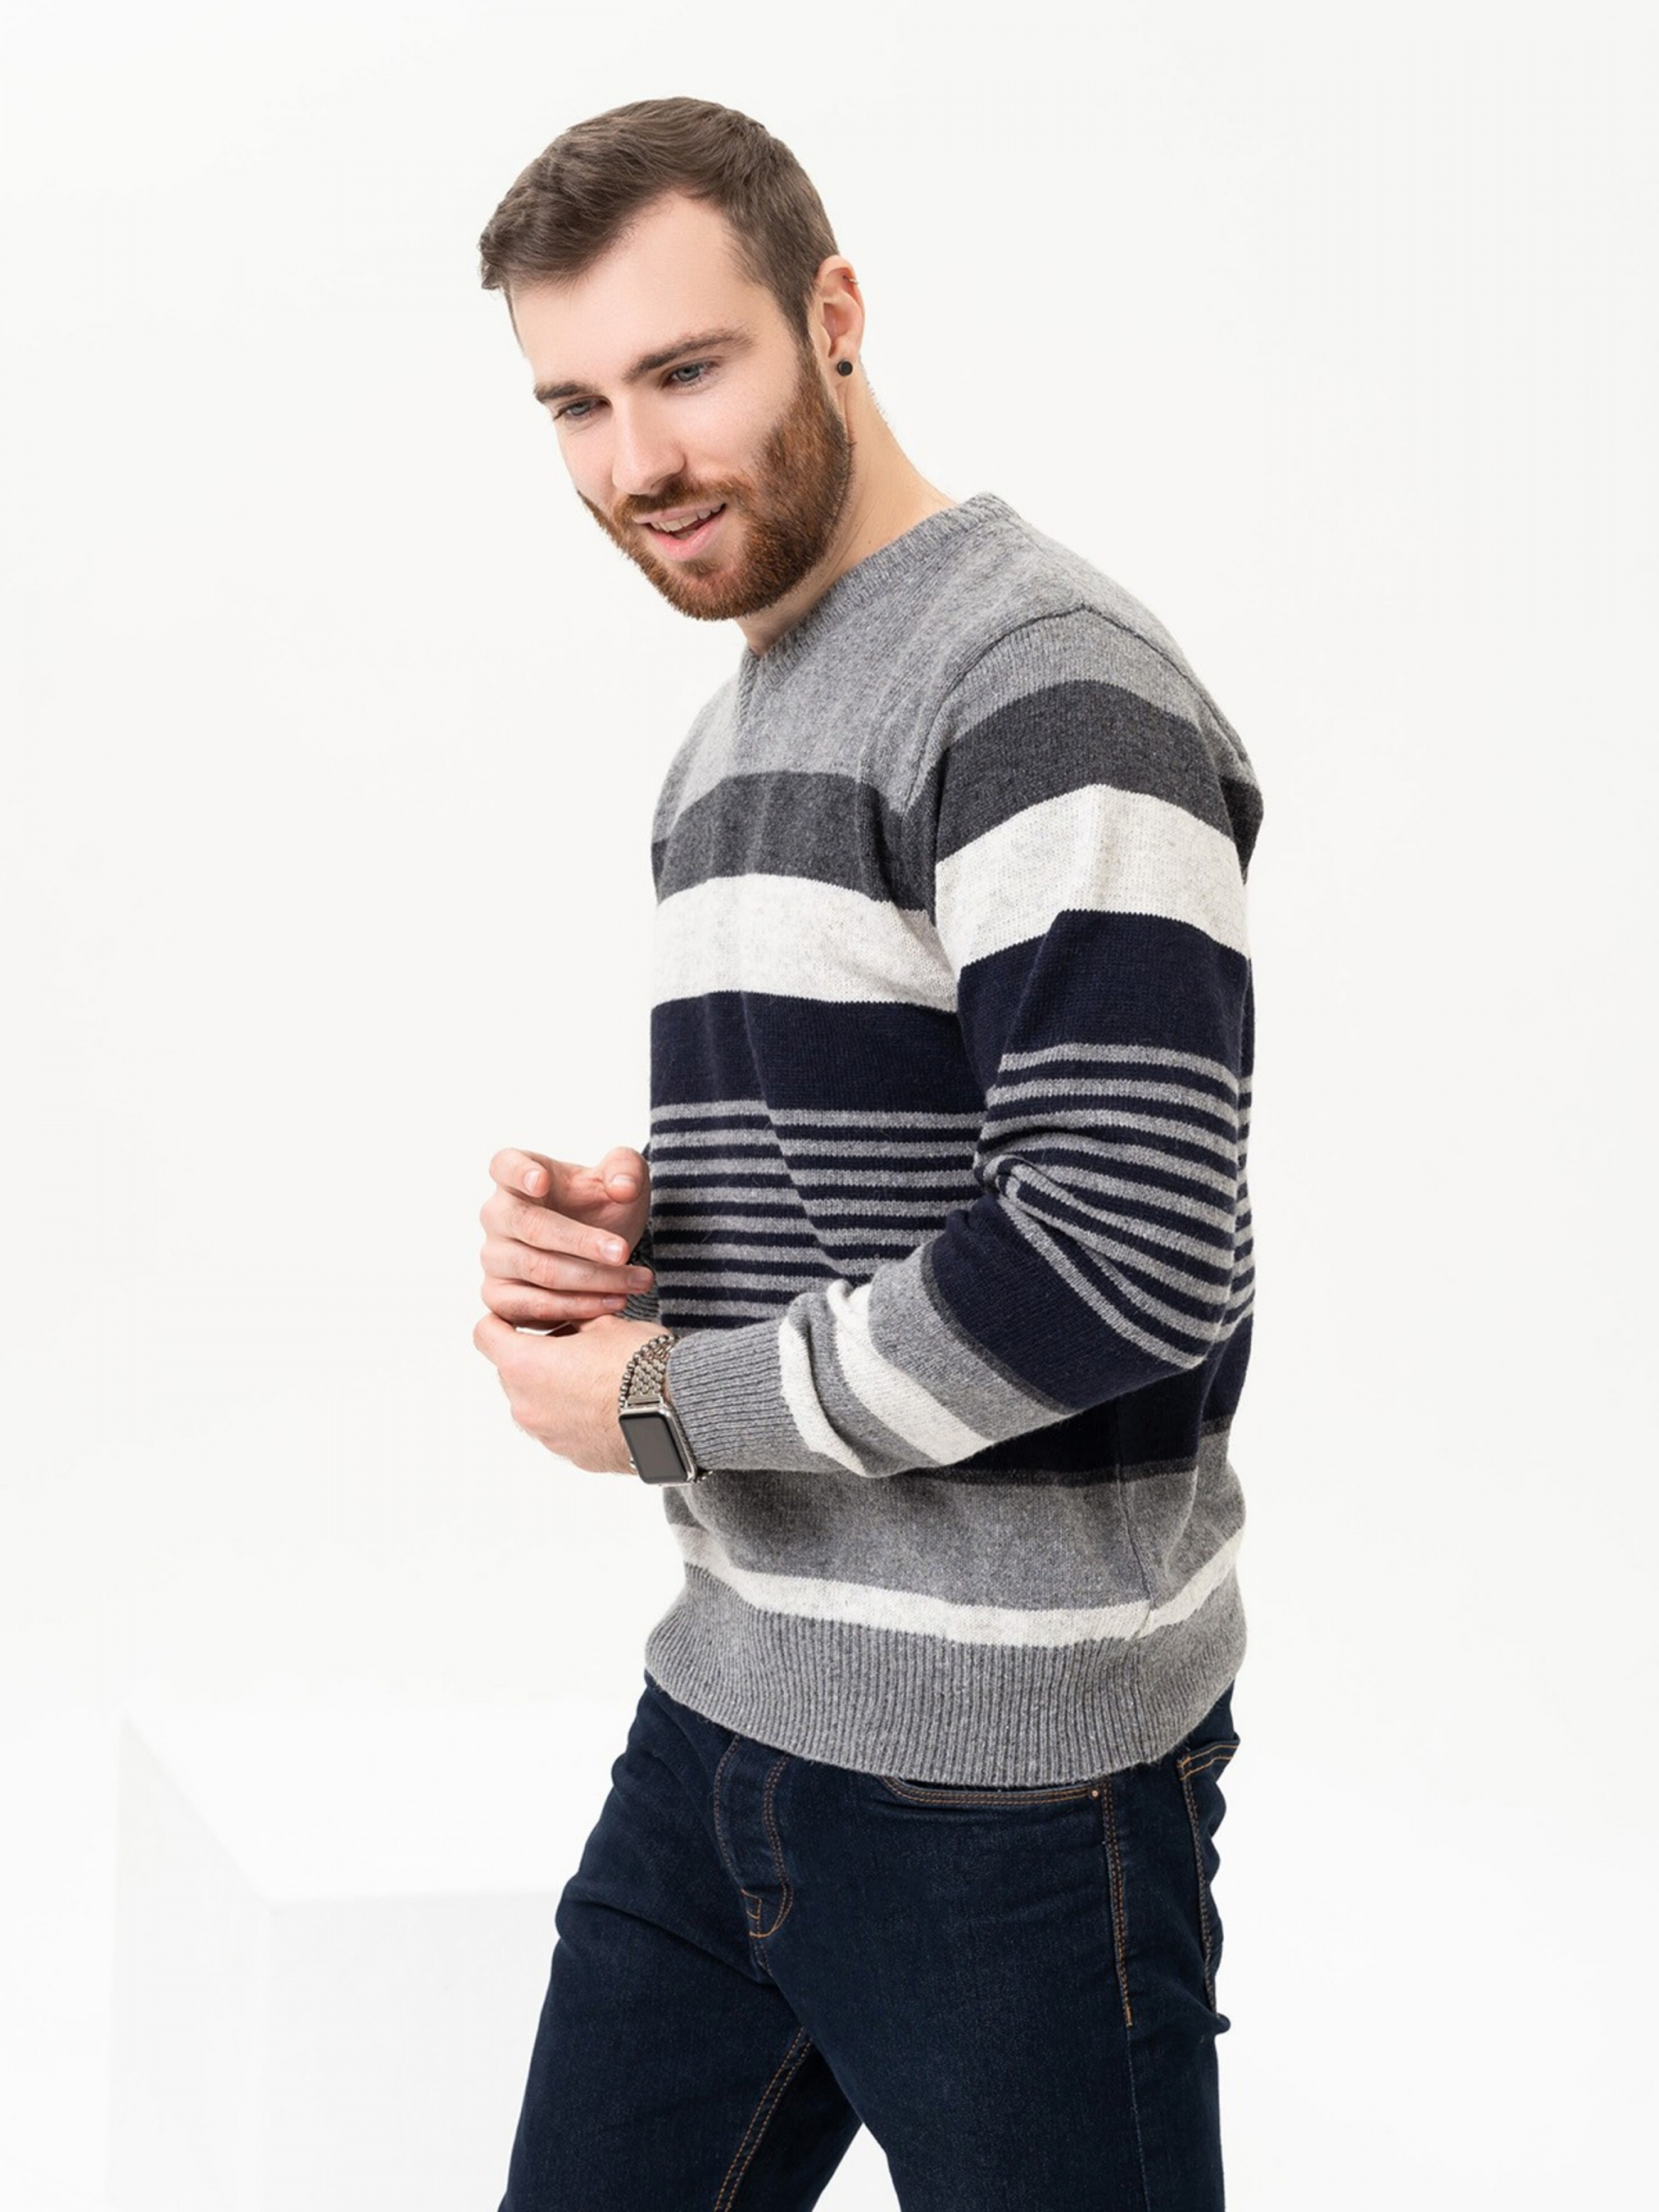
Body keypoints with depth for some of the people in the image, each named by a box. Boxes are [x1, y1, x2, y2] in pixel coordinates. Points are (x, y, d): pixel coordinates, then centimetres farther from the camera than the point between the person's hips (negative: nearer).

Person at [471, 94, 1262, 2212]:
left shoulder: (1041, 685, -15)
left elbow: (1126, 1258, -25)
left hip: (1003, 1772, -9)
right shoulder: (734, 729, 16)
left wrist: (661, 1402, -14)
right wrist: (614, 1225, 2)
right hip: (727, 1715, 9)